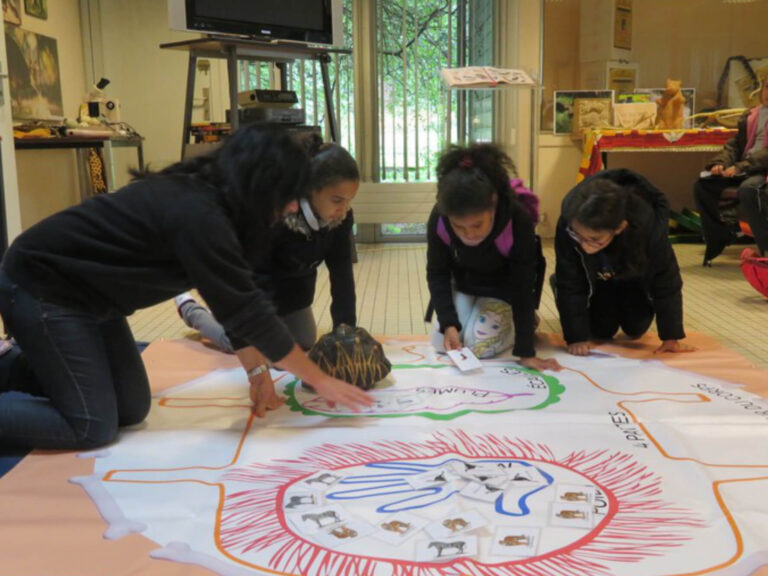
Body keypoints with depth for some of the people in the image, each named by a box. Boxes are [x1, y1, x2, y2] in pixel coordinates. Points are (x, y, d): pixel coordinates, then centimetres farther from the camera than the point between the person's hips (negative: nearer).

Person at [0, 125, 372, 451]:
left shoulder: (206, 199, -1)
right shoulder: (199, 216, -30)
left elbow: (237, 301, 6)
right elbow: (247, 309, -26)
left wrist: (256, 371, 3)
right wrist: (319, 380, -17)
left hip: (84, 293, 9)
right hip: (42, 289, -9)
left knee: (131, 410, 10)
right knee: (93, 428, -10)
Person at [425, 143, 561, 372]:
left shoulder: (518, 220, -39)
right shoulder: (438, 219, -32)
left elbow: (522, 287, -31)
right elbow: (437, 273, -14)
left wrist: (526, 352, -29)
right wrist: (448, 323, -27)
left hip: (502, 289, -3)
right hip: (461, 284, 3)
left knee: (480, 346, -18)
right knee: (441, 343, -7)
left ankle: (522, 321, 14)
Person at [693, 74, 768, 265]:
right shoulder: (750, 116, 18)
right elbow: (734, 144, 15)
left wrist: (740, 167, -23)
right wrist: (720, 163, -5)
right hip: (744, 168, 6)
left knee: (748, 189, -37)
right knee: (703, 184, -11)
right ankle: (718, 237, 1)